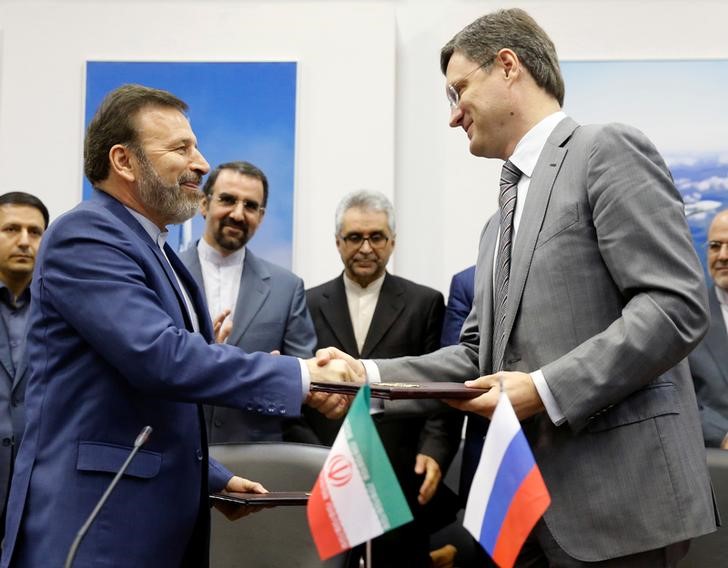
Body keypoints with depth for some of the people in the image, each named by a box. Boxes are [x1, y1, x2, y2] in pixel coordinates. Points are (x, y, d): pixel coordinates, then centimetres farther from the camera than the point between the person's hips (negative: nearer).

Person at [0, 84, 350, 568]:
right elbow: (157, 356, -26)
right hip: (94, 527, -9)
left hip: (158, 524, 9)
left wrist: (212, 479, 17)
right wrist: (299, 376, -24)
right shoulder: (85, 236, -12)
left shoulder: (158, 254, 17)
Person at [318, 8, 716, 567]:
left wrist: (547, 389, -20)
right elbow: (481, 354, 18)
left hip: (615, 491, -8)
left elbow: (677, 305, -16)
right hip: (527, 499, 8)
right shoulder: (502, 224, 21)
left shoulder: (608, 150, -6)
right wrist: (370, 373, 5)